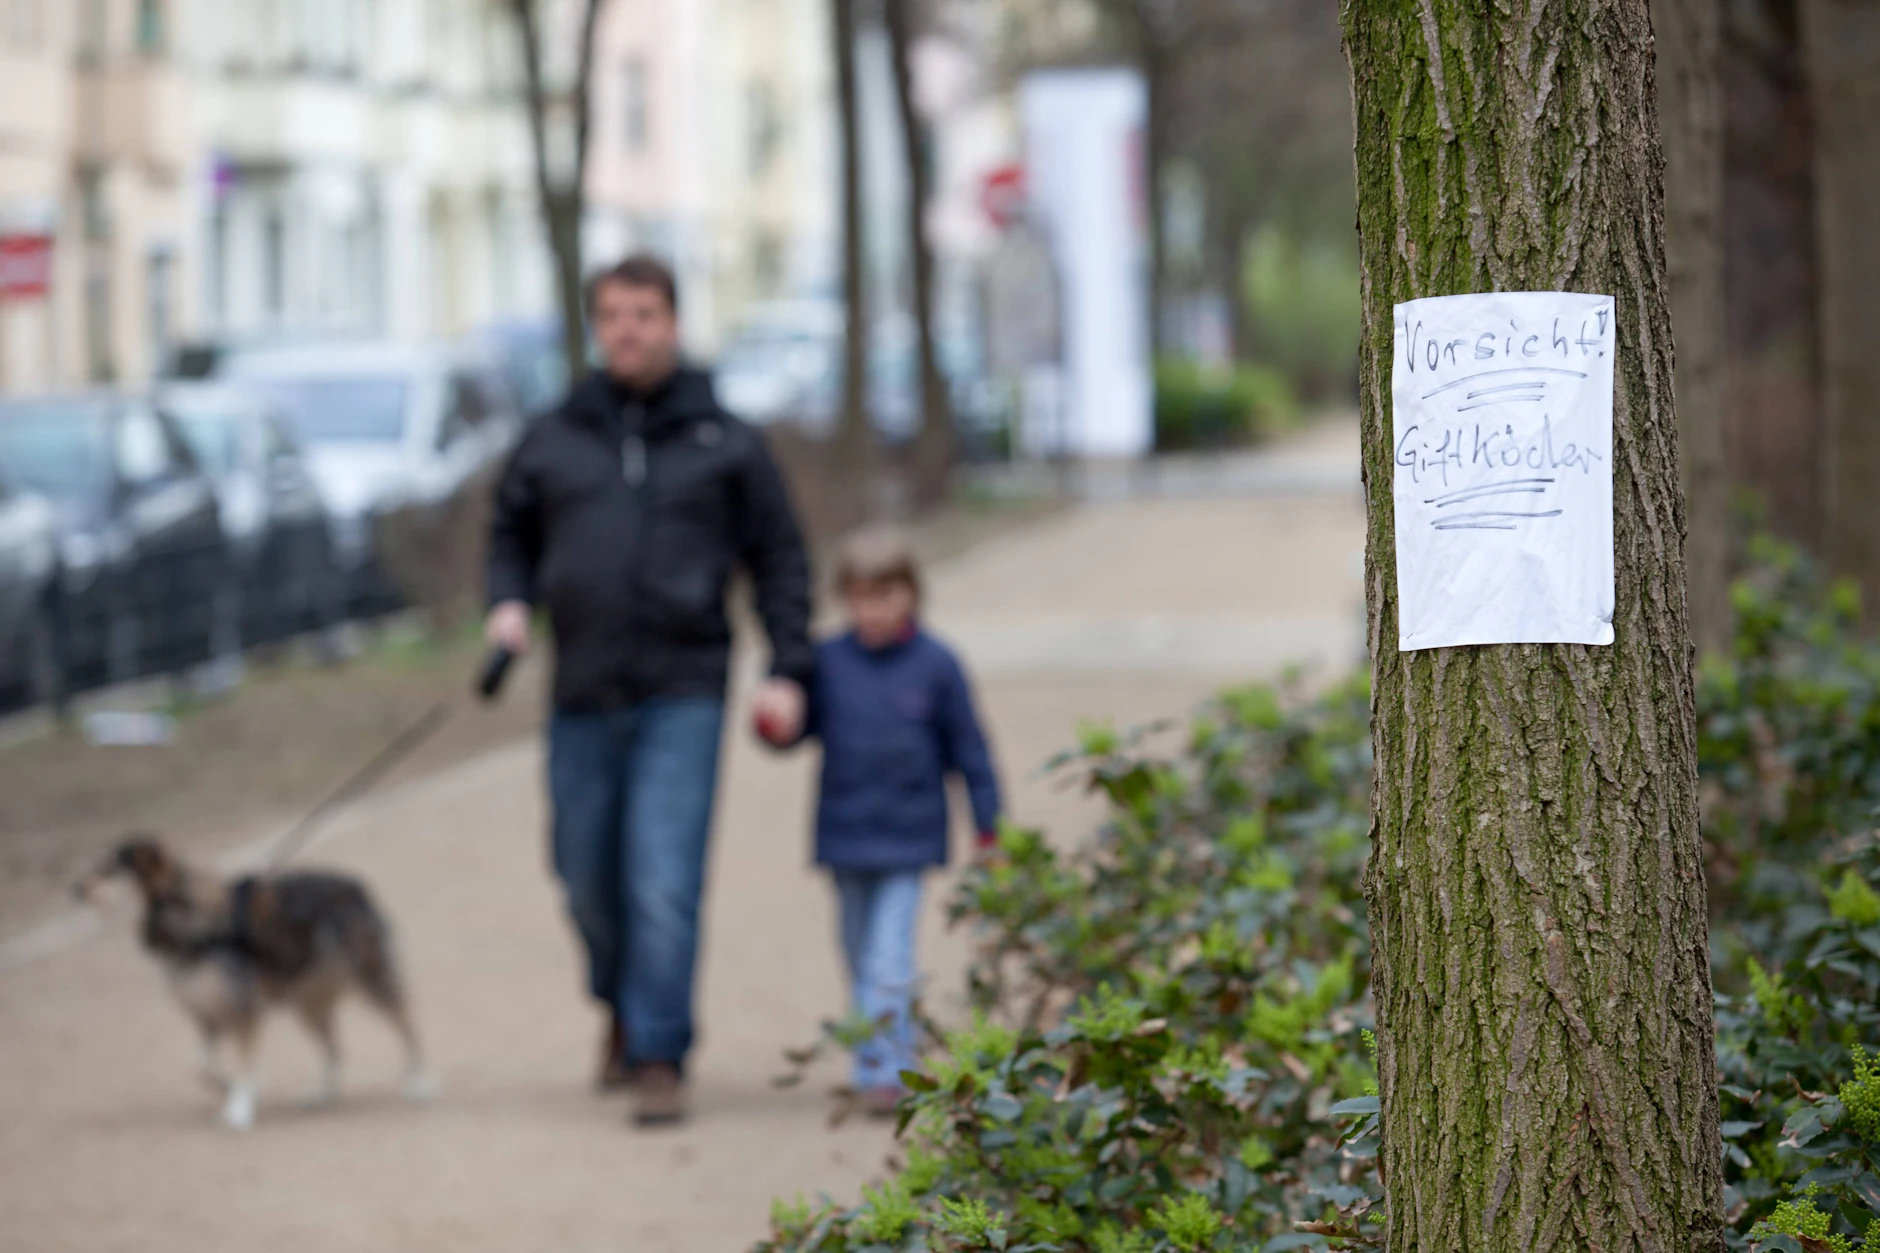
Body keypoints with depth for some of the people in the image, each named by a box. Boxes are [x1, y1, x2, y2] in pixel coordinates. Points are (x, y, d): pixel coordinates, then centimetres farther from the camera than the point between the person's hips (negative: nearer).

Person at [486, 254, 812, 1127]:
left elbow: (779, 559, 8)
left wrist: (788, 671, -1)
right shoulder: (553, 441, 9)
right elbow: (511, 533, 20)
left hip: (684, 694, -3)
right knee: (589, 880, 9)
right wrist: (508, 603, -1)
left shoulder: (724, 442, 5)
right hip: (584, 697, 3)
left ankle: (660, 1058, -7)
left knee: (665, 882, -12)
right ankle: (623, 1013, 35)